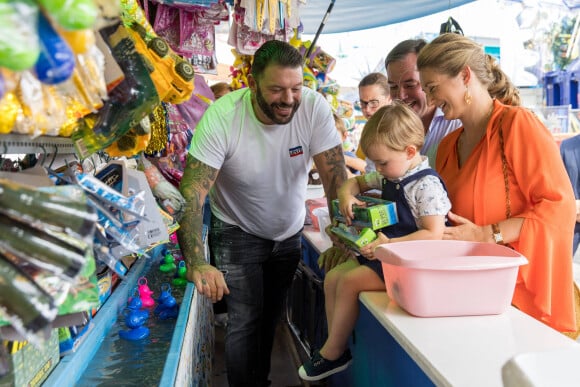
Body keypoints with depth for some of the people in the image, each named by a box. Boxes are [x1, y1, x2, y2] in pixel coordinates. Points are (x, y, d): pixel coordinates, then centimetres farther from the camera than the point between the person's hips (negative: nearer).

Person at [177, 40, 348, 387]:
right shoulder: (221, 117, -26)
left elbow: (335, 175, -17)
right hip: (237, 231, -2)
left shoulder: (315, 107, -21)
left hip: (290, 231, 3)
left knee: (271, 317, 16)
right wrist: (197, 264, -41)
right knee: (246, 321, -8)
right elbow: (191, 195, -30)